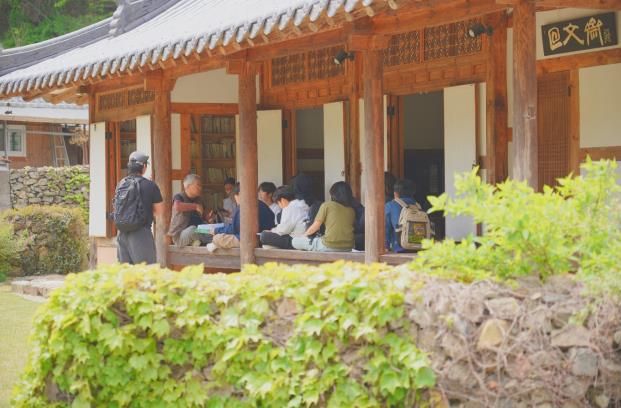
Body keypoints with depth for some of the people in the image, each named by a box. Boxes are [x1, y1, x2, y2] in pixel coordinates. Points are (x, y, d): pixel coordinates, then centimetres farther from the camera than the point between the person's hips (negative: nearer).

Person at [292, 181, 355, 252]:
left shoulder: (327, 205, -2)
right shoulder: (352, 210, 10)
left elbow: (315, 227, 3)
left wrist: (304, 235, 24)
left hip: (329, 247, -6)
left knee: (295, 241, 9)